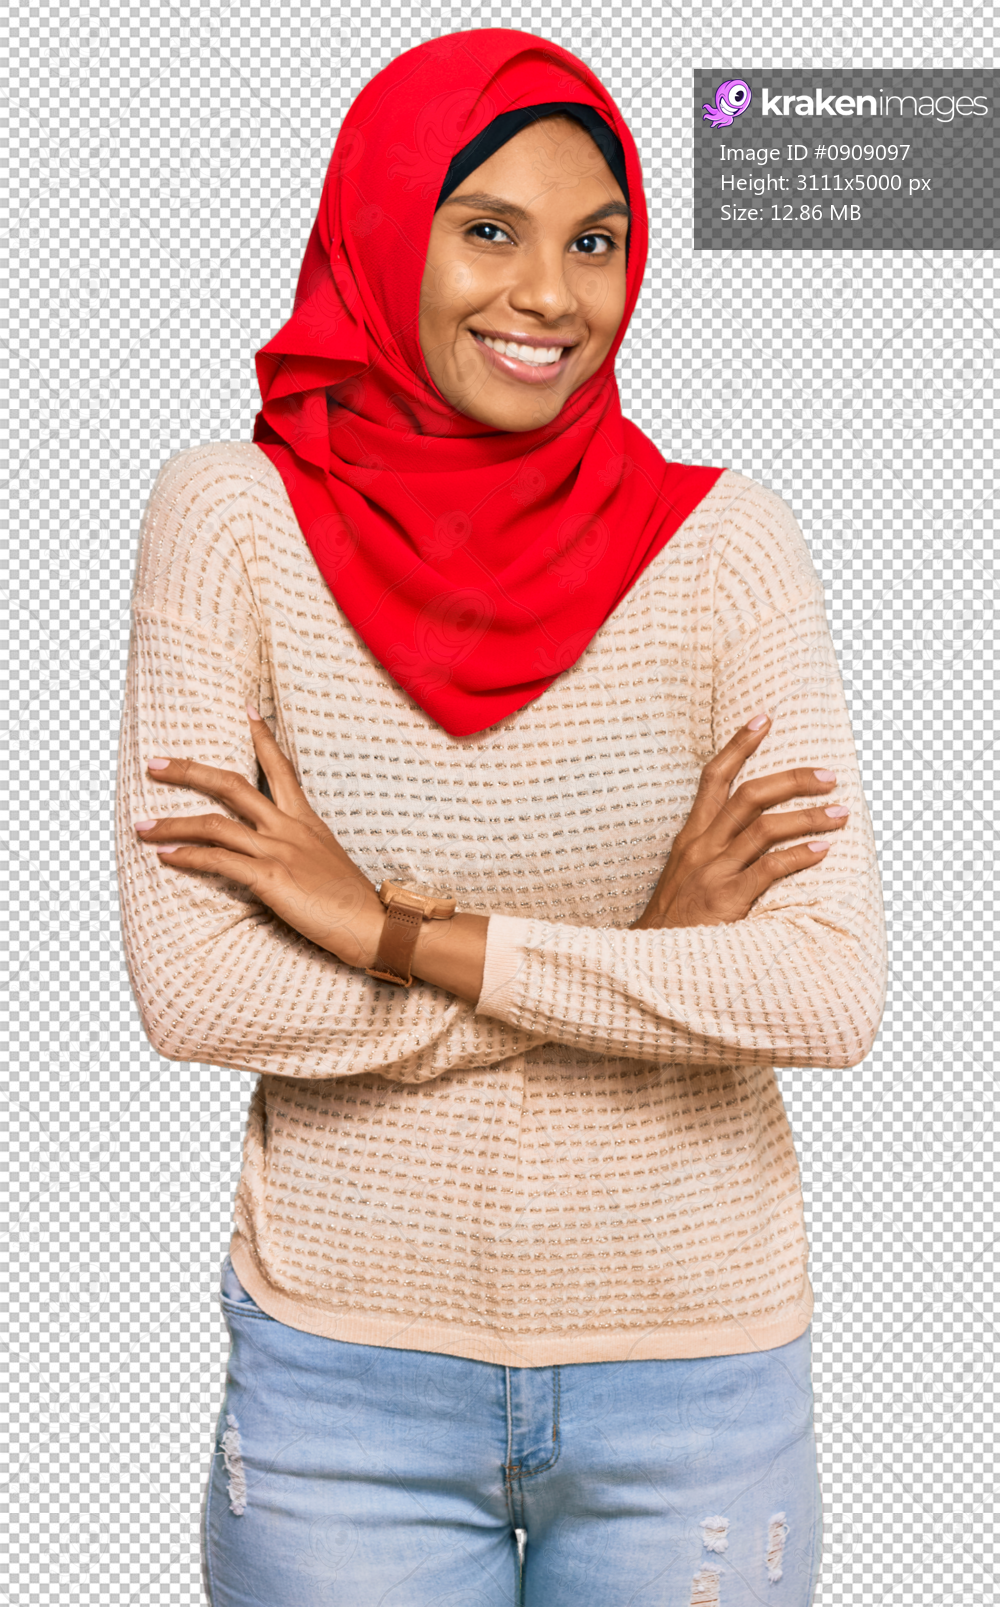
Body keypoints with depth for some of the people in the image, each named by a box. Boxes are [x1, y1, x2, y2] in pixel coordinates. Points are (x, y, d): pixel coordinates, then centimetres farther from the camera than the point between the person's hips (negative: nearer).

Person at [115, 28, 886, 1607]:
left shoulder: (721, 542, -8)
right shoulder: (236, 515, -9)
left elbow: (833, 994, -16)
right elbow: (191, 989, -15)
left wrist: (396, 929, -19)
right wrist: (646, 956, -15)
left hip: (694, 1372, 1)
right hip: (346, 1366, 0)